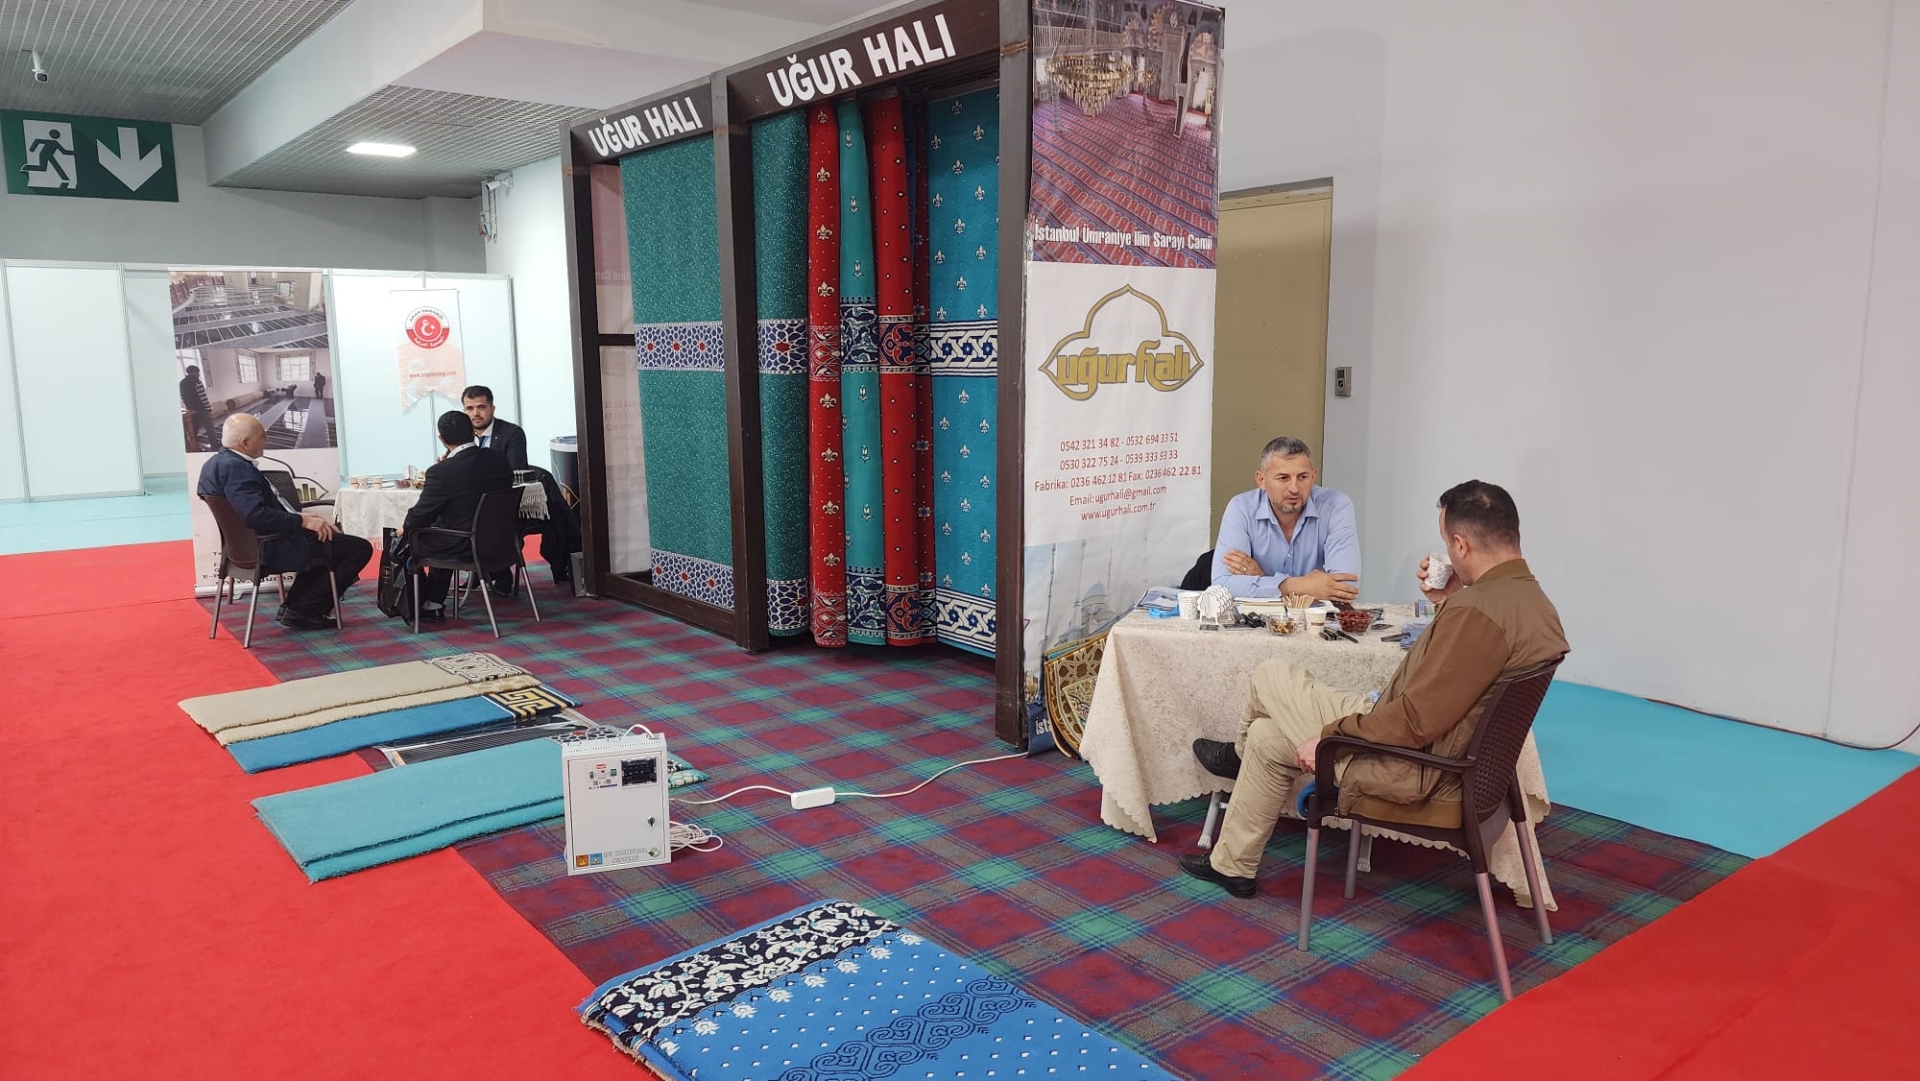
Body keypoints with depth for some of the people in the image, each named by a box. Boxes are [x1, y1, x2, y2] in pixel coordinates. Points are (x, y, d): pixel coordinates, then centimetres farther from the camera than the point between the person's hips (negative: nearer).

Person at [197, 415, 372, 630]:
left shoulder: (217, 463, 10)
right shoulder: (236, 468, -22)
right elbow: (256, 514, -33)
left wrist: (297, 514, 7)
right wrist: (302, 520, -24)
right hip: (268, 548, -11)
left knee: (330, 538, 32)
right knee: (360, 549, -10)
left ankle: (292, 607, 24)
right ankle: (304, 612, -1)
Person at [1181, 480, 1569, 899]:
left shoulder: (1479, 611, -28)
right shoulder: (1532, 598, 5)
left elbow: (1418, 719, -28)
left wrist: (1328, 736, -16)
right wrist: (1447, 604, 9)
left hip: (1415, 768, -10)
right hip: (1454, 754, 10)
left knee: (1272, 677, 3)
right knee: (1268, 737, 18)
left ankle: (1241, 753, 36)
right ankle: (1231, 865, 36)